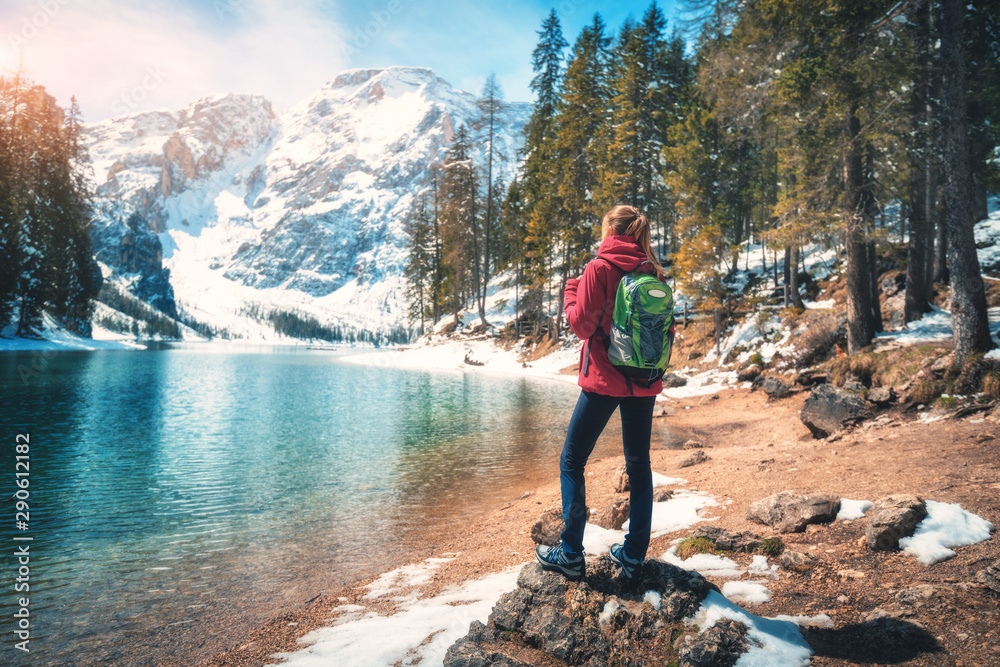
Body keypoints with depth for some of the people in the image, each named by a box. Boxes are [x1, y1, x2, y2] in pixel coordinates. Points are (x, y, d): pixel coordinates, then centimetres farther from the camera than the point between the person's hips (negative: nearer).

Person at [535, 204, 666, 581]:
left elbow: (582, 324, -9)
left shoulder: (599, 268, -9)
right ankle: (634, 556, 18)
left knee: (572, 461, 6)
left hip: (604, 381, -5)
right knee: (639, 465, 13)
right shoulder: (654, 273, 6)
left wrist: (571, 289, 5)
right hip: (644, 384, 5)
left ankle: (571, 554, 8)